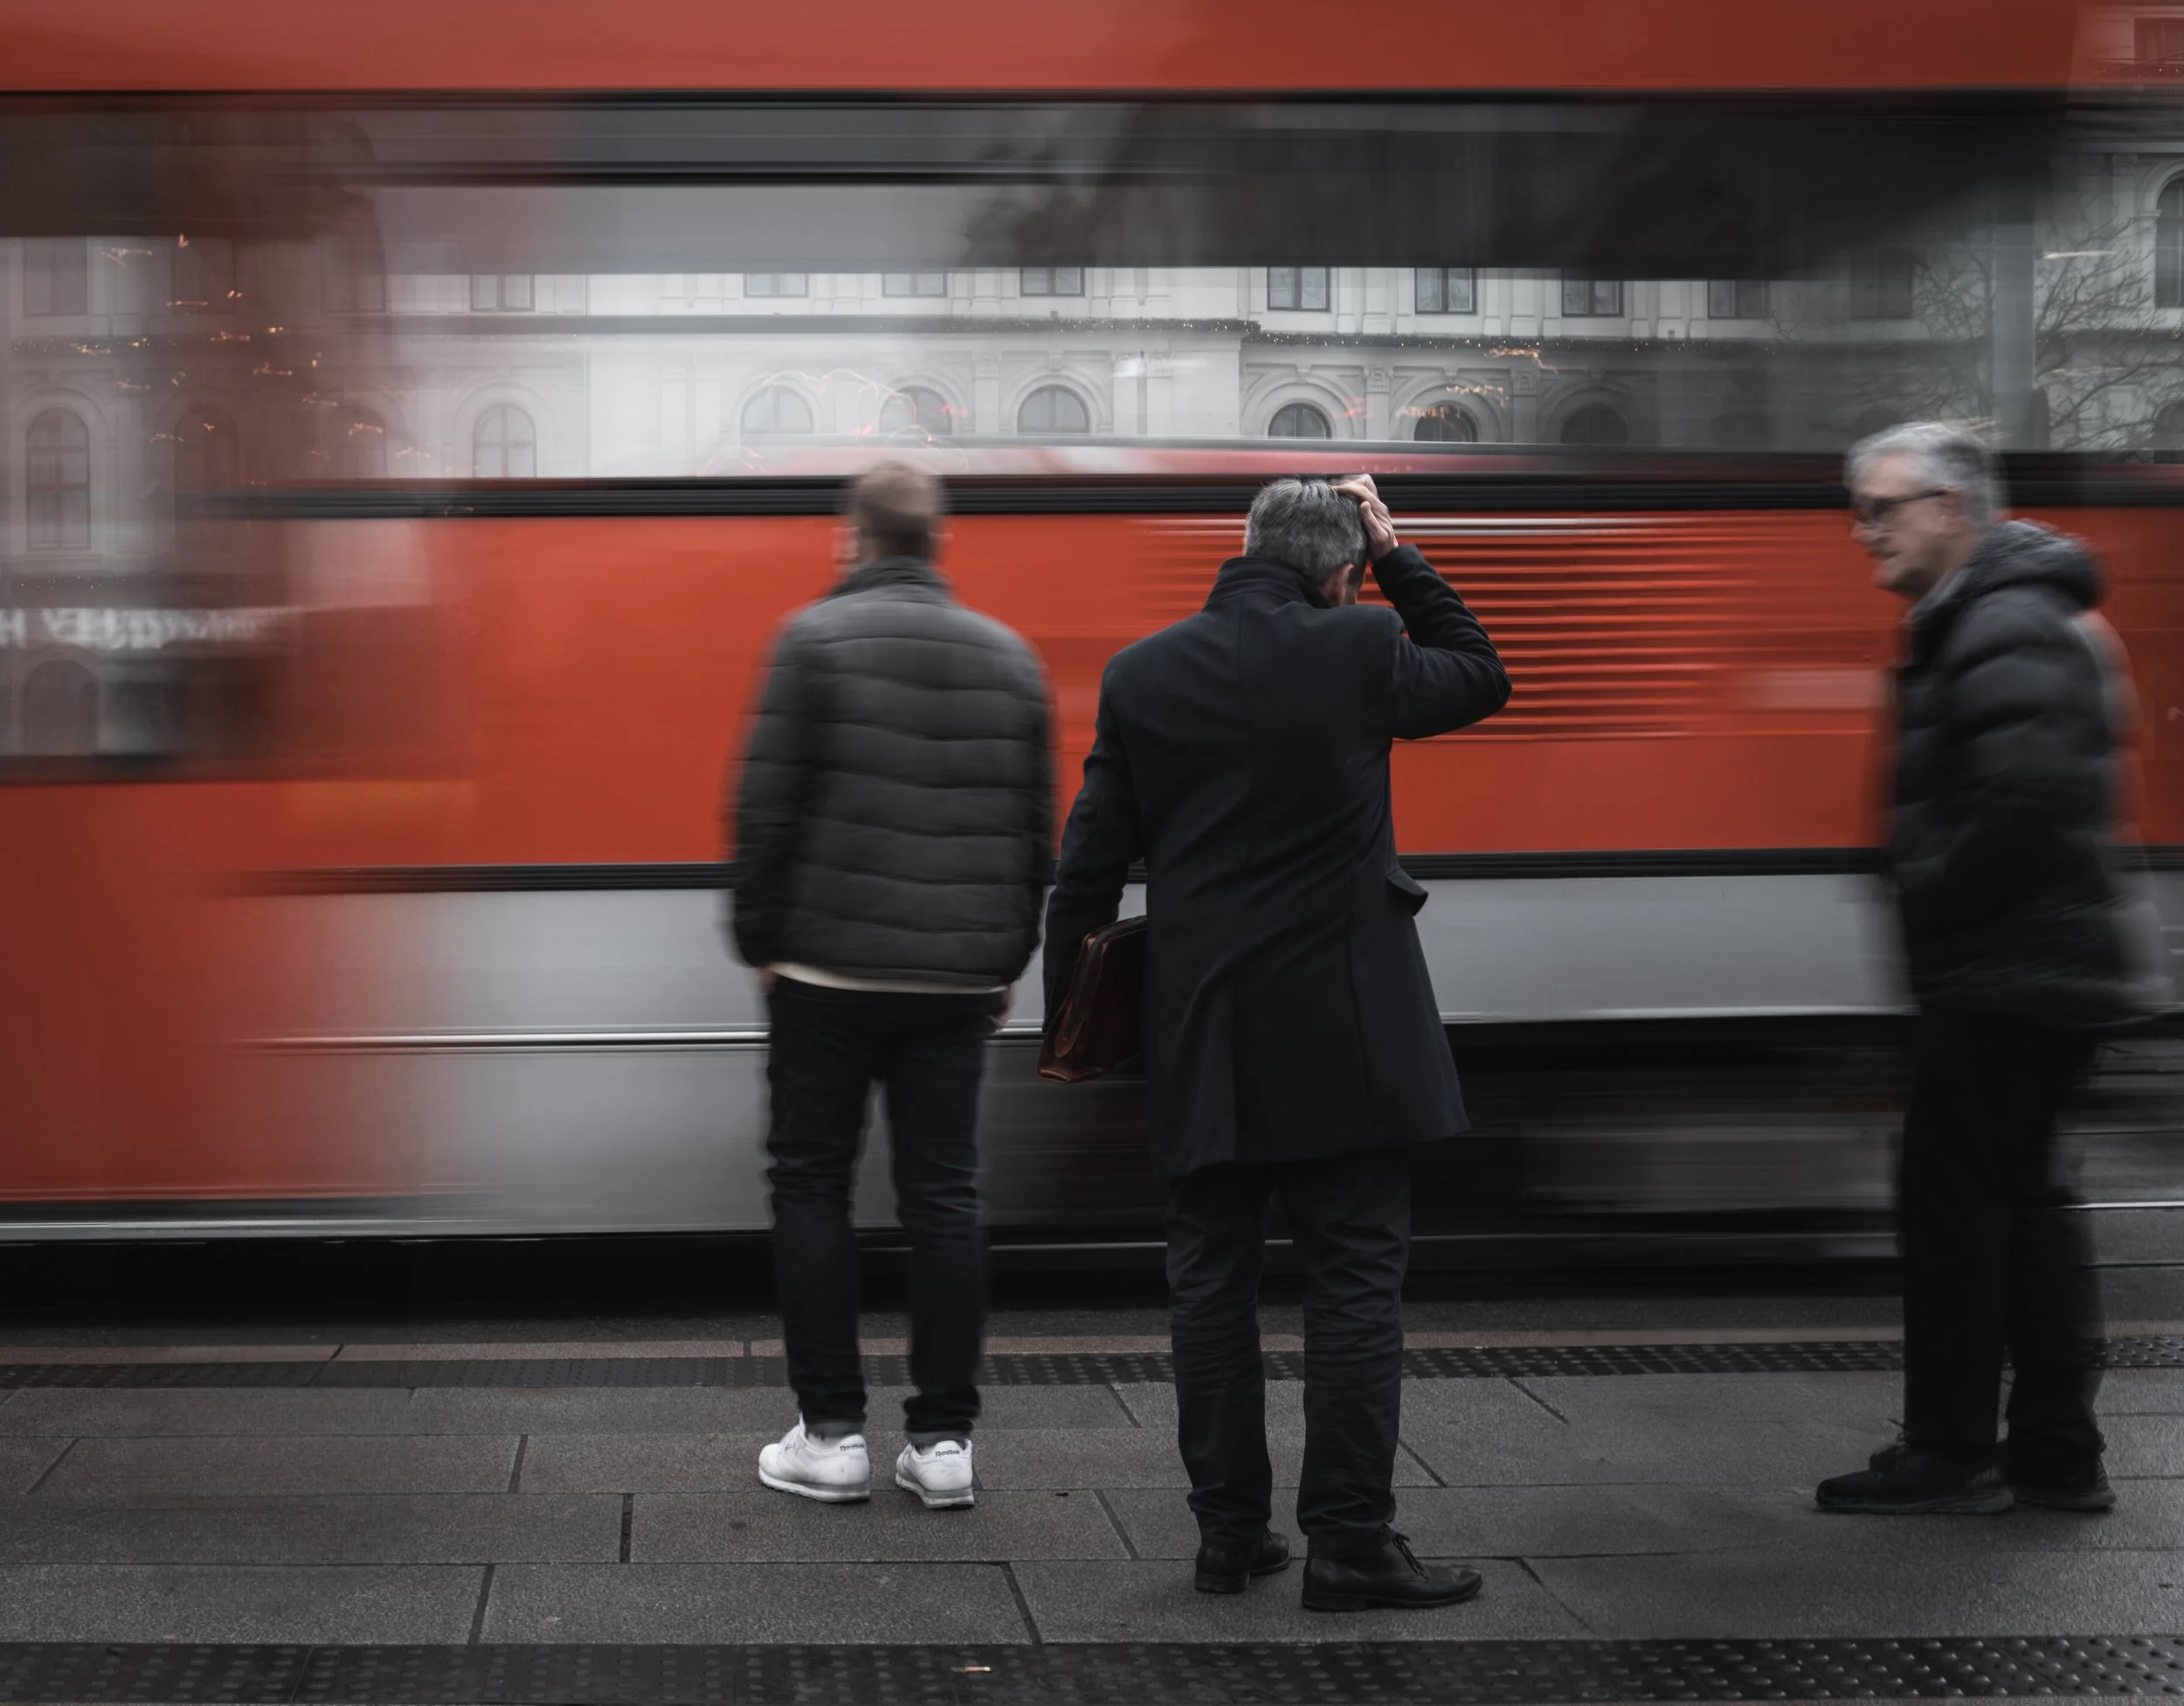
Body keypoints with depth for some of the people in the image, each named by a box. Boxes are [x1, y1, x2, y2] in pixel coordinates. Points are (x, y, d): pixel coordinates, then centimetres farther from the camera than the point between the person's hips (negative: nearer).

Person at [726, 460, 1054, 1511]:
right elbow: (1036, 829, 11)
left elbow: (766, 807, -8)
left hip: (830, 967, -3)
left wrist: (759, 942, 1)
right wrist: (1006, 961, 18)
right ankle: (943, 1440, 6)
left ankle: (830, 1434, 6)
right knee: (943, 1197, 7)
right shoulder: (1008, 656, 9)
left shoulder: (816, 639, -5)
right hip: (956, 980, 4)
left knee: (811, 1187, 6)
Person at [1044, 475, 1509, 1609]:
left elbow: (1090, 862, 4)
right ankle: (1348, 1540, 0)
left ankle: (1228, 1531, 14)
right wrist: (1398, 557, 15)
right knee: (1356, 1277, 1)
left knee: (1211, 1280, 10)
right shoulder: (1359, 652, -8)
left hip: (1198, 1035, 3)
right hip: (1341, 1026, -3)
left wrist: (1065, 1014, 14)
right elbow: (1481, 677, 14)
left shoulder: (1139, 674, 1)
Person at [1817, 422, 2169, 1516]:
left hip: (2009, 976, -11)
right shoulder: (1968, 624, 17)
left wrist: (1934, 901, -16)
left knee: (1950, 1191, -5)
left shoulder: (2005, 635, -17)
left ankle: (1951, 1453, 1)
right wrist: (1929, 896, 13)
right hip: (2034, 971, 11)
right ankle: (2058, 1454, 20)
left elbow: (2028, 801, -27)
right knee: (2017, 1196, 14)